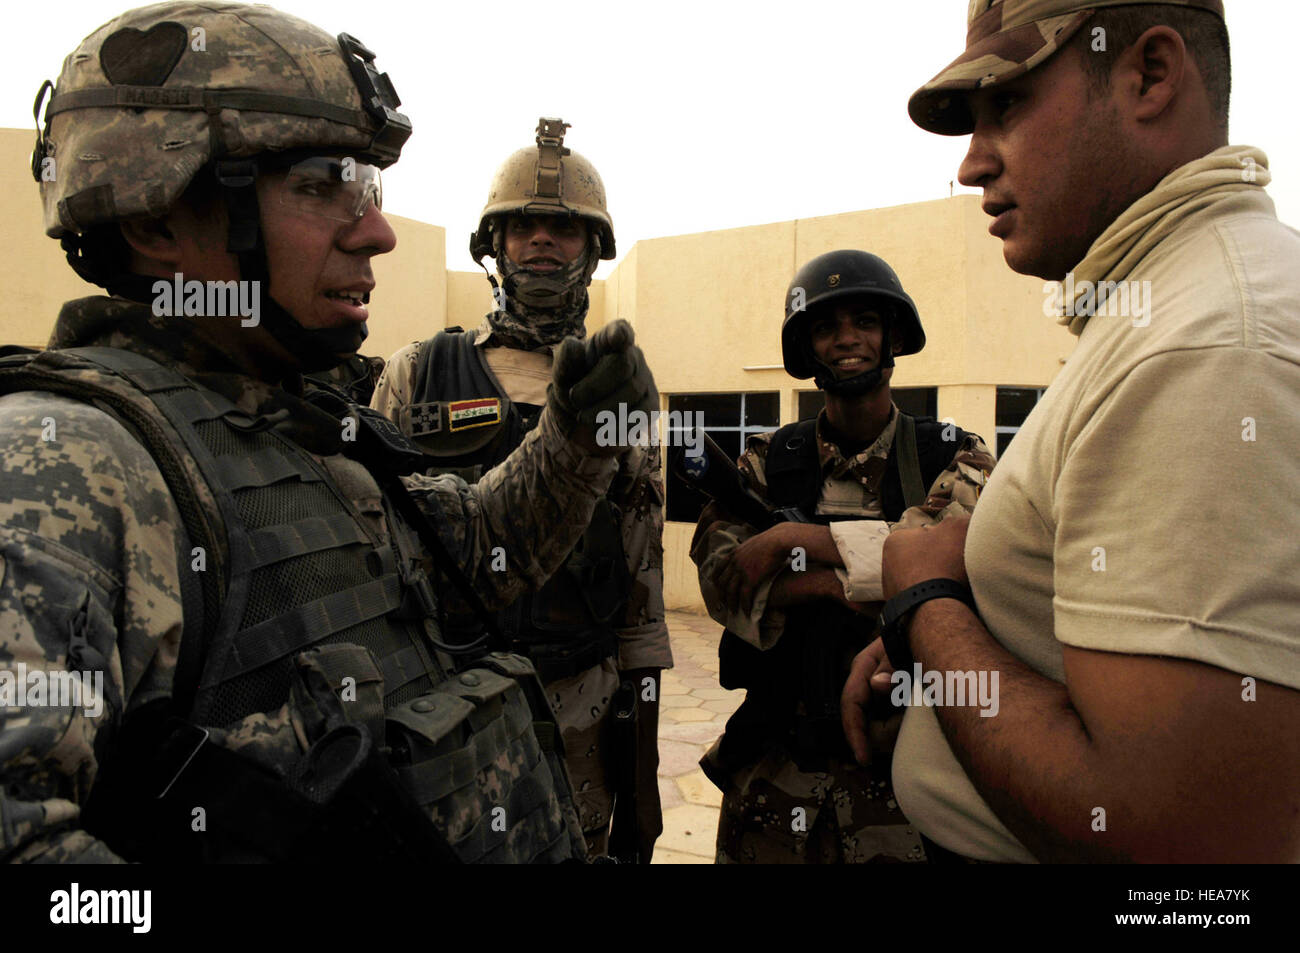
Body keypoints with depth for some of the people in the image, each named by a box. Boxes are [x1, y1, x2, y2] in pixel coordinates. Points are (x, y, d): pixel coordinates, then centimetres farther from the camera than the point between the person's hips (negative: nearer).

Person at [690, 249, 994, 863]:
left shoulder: (954, 458, 0)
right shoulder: (769, 461, 4)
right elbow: (720, 579, -10)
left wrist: (793, 538, -20)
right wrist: (878, 583, -21)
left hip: (903, 768, -1)